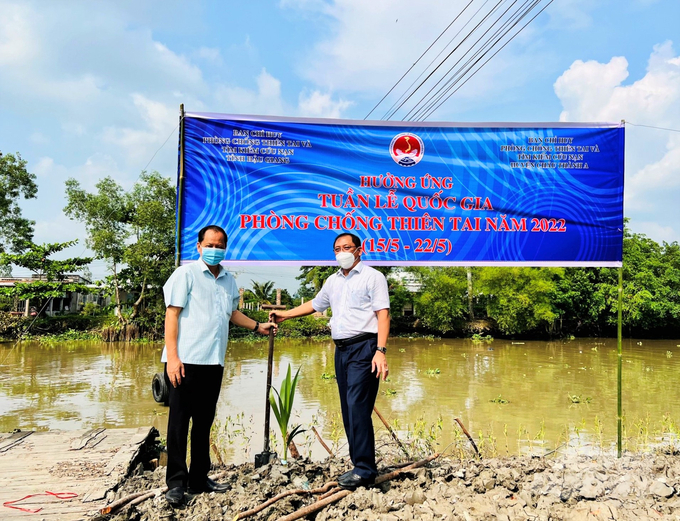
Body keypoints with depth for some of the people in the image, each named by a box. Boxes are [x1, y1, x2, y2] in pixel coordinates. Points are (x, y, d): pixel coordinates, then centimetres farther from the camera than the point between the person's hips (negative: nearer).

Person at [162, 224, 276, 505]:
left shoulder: (229, 280, 16)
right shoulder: (186, 274, -2)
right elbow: (172, 315, -7)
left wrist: (258, 326, 26)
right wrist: (172, 356, -14)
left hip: (213, 362, 6)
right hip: (185, 361, -6)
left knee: (204, 421, 12)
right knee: (179, 421, -1)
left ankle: (199, 478, 21)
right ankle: (176, 483, 6)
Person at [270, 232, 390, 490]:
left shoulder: (372, 276, -2)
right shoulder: (333, 281, 19)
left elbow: (382, 315, -10)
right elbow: (316, 304, 34)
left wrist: (381, 351, -19)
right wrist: (285, 314, 31)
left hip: (363, 348, -7)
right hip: (341, 350, 7)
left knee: (358, 408, -14)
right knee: (348, 410, 7)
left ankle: (365, 470, -9)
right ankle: (361, 466, 14)